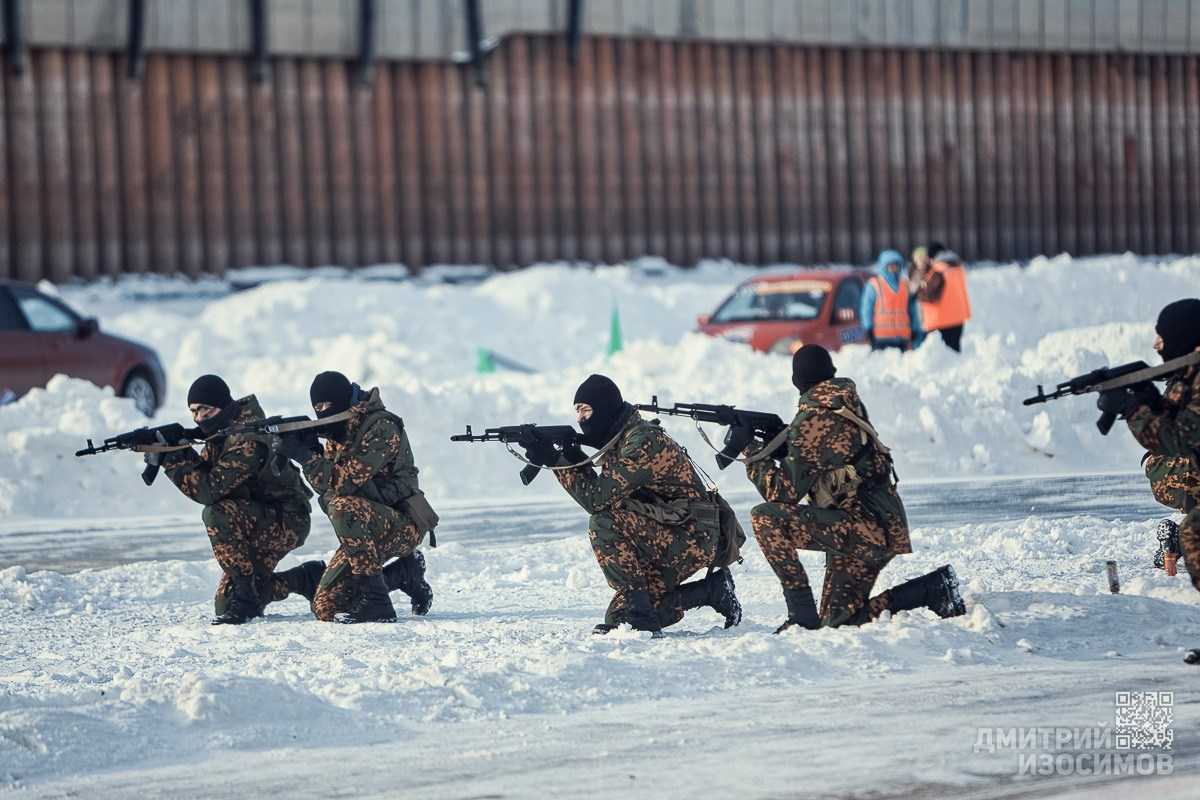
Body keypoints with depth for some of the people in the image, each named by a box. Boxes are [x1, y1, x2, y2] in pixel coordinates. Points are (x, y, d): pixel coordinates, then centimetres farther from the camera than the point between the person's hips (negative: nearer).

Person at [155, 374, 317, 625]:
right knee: (226, 604, 7)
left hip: (288, 522, -10)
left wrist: (169, 460, -28)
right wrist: (181, 452, -17)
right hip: (260, 523, 10)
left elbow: (210, 490, -30)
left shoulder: (248, 439, -26)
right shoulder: (222, 428, 3)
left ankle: (246, 598, -23)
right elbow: (203, 471, 0)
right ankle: (306, 580, 26)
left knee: (217, 515, -33)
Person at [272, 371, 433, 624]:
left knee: (345, 508, -37)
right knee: (326, 608, -1)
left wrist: (304, 456, -25)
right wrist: (311, 448, -10)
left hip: (403, 526, -9)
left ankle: (376, 601, -29)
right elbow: (327, 484, 5)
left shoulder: (381, 429, -18)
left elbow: (344, 481, -26)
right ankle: (405, 572, 18)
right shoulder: (338, 433, 9)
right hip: (365, 531, 9)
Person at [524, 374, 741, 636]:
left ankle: (635, 607, -21)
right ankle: (711, 590, 18)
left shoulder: (643, 442, -21)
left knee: (604, 522, -26)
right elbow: (600, 493, 7)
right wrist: (573, 458, -7)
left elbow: (597, 498, -24)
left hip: (691, 542, -10)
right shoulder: (620, 439, 8)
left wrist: (556, 461, -19)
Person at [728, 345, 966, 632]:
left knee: (765, 518, -17)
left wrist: (750, 449, -2)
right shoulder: (846, 405, 12)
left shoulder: (813, 420, -14)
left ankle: (802, 616, -15)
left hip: (866, 529, -9)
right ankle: (934, 589, 10)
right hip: (882, 531, 9)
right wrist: (772, 444, 13)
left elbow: (783, 492, -12)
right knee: (837, 621, 16)